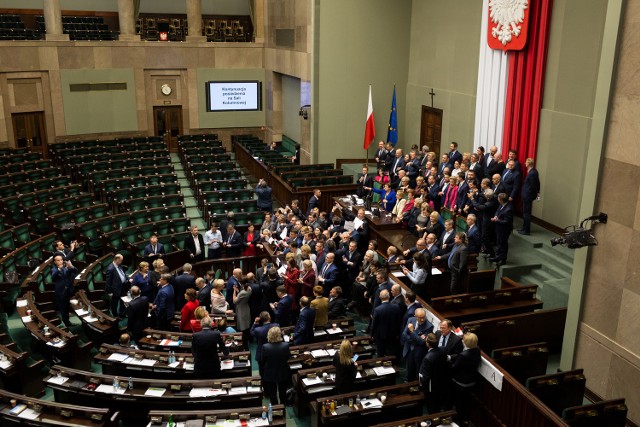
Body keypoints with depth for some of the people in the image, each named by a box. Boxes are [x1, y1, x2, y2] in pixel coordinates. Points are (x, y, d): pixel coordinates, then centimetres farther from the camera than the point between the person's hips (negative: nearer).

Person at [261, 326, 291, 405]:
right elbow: (288, 358, -9)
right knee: (283, 392, 25)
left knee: (272, 393, 20)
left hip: (270, 374, -1)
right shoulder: (285, 346, -26)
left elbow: (263, 361, -11)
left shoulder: (265, 347, -27)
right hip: (283, 374, 1)